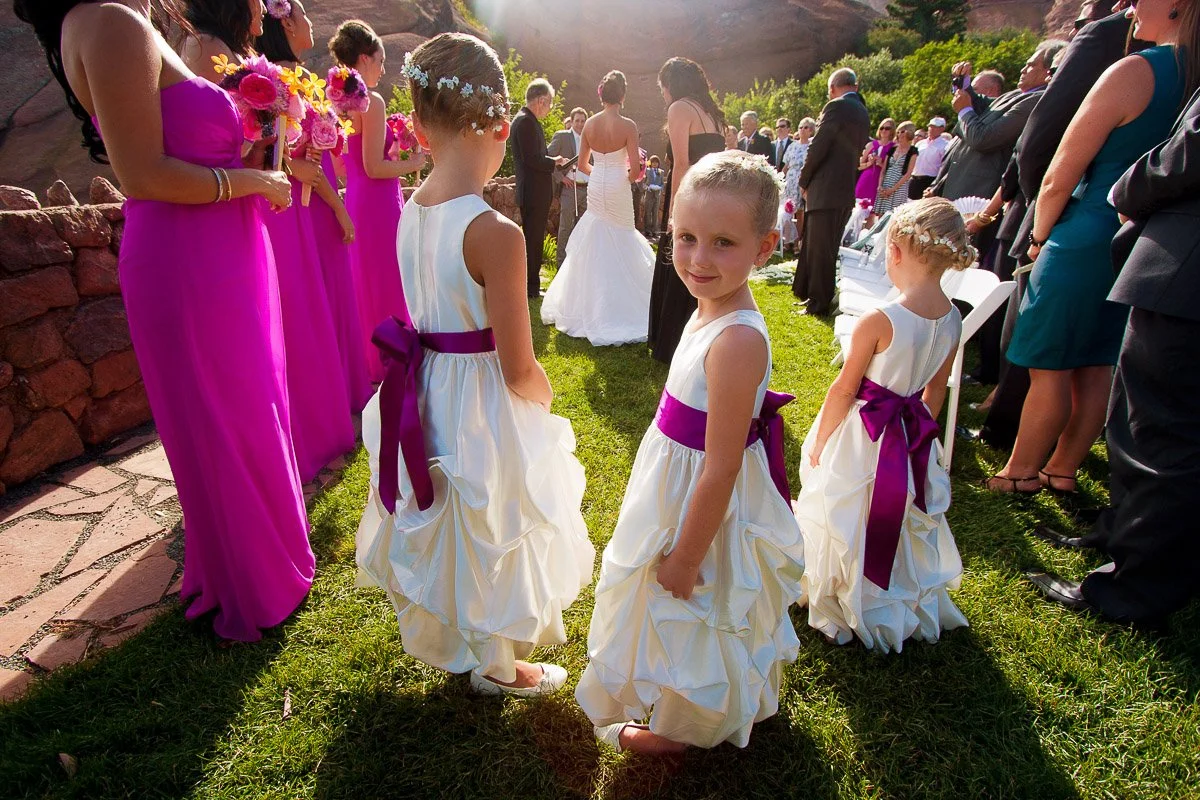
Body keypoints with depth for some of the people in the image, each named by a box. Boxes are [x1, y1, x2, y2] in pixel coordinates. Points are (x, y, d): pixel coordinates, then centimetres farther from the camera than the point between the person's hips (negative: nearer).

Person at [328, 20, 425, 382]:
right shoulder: (372, 102, -13)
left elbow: (342, 164, 15)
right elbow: (374, 167, -18)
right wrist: (413, 163, -3)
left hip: (354, 202, 9)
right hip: (378, 204, -9)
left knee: (364, 283, 16)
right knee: (389, 287, 1)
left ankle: (365, 362, 27)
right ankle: (389, 363, 10)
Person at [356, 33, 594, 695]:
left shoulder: (410, 211, -4)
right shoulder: (496, 234, -26)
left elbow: (432, 313, 5)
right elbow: (520, 372, -22)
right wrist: (545, 394, -2)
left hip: (424, 396, 7)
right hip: (485, 409, -7)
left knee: (444, 532, 27)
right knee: (490, 539, 17)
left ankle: (446, 644, 53)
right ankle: (497, 667, 42)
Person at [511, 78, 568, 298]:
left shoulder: (525, 119, 16)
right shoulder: (526, 121, -16)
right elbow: (533, 159, -22)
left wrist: (552, 162, 8)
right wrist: (554, 162, -9)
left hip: (534, 191, 10)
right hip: (534, 192, -10)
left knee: (533, 239, 15)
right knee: (533, 240, -4)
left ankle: (531, 285, 23)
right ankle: (530, 287, 3)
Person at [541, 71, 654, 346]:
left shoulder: (589, 124, -1)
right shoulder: (628, 126, -13)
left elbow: (582, 165, 5)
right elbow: (635, 169, -17)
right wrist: (631, 176, 6)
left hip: (596, 189, 4)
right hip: (618, 191, -4)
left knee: (594, 246, 15)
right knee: (620, 247, 9)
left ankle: (591, 305, 23)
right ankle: (618, 308, 14)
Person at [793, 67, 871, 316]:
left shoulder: (837, 107, -10)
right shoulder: (862, 112, 16)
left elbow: (818, 148, -14)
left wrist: (804, 181, -3)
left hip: (826, 191, -9)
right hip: (847, 191, 9)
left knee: (820, 248, -3)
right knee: (818, 245, 17)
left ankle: (820, 303, 2)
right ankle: (805, 291, 28)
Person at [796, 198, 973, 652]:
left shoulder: (878, 321, -26)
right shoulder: (952, 320, -6)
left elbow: (844, 390, -17)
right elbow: (936, 388, 6)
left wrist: (819, 443, -5)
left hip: (861, 439, -6)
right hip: (913, 440, 6)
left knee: (848, 521, 13)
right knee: (903, 519, 25)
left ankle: (837, 605, 33)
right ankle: (911, 604, 45)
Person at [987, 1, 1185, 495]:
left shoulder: (1135, 71, -15)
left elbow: (1058, 180, -13)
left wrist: (1041, 235, 2)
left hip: (1086, 243, -7)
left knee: (1050, 365, 2)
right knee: (1096, 365, 14)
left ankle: (1020, 472, 13)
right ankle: (1062, 469, 25)